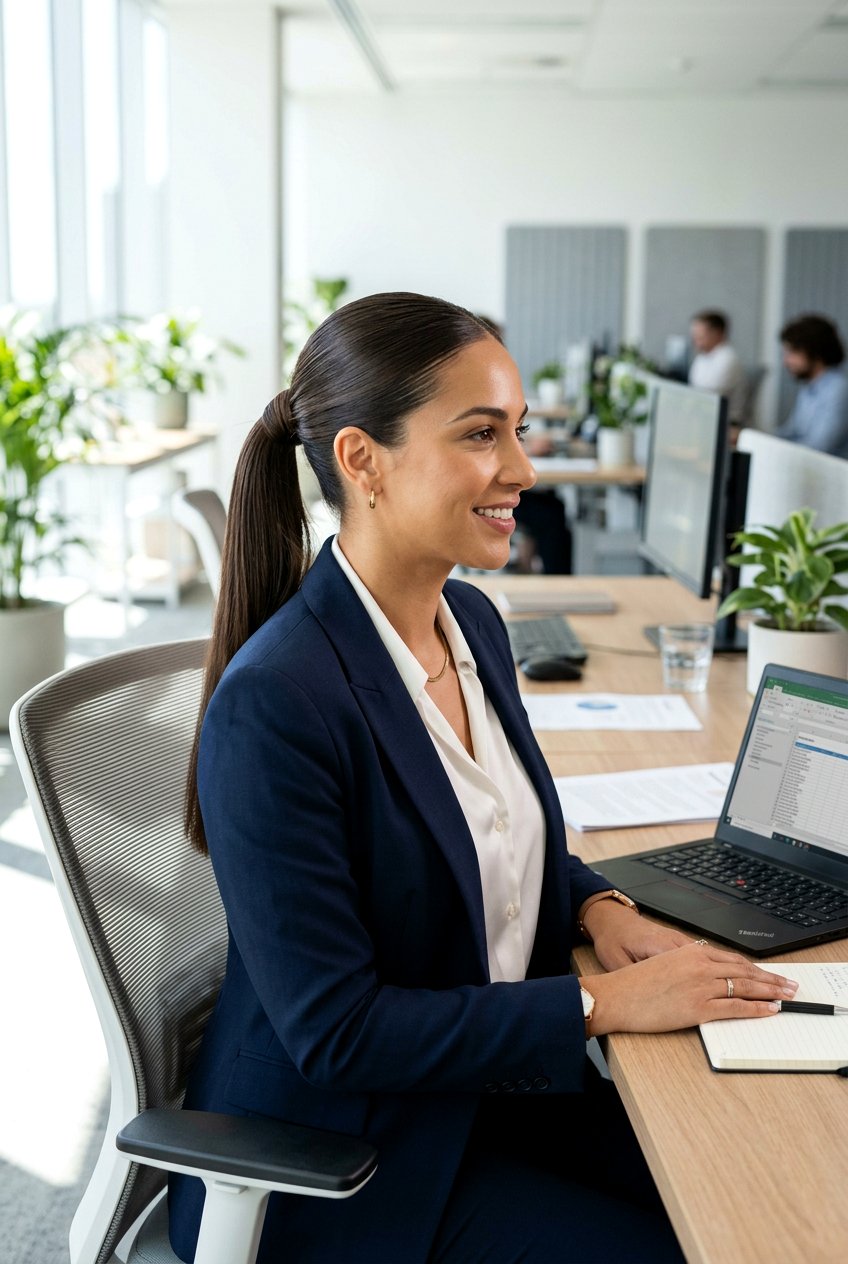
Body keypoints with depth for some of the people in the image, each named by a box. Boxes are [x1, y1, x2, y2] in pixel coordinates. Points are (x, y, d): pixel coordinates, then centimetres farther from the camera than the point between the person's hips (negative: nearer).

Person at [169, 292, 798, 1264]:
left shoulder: (473, 621, -1)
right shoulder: (272, 700, -27)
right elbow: (333, 1029, -24)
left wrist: (598, 905, -5)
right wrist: (601, 1003, -22)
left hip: (487, 1077, 7)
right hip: (338, 1160, -7)